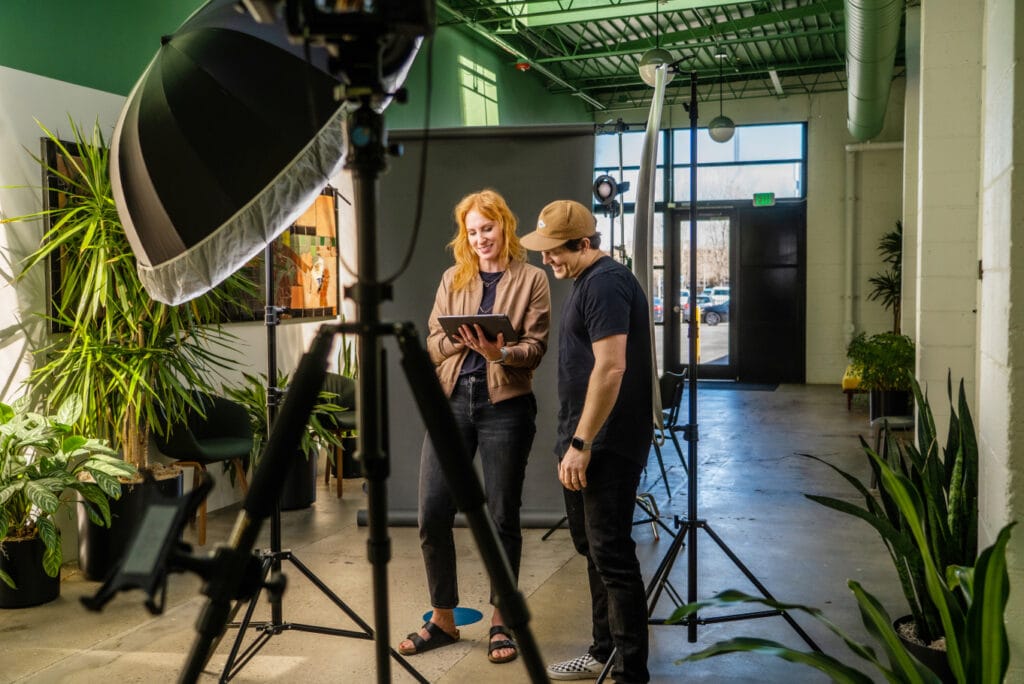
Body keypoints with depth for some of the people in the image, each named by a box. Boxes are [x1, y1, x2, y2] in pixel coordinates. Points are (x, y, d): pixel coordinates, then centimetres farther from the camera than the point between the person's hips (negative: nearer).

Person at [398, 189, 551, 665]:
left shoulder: (531, 279, 3)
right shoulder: (453, 279, 13)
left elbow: (535, 348, -5)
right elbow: (432, 344, 7)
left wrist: (500, 351, -24)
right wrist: (460, 339, -14)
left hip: (505, 406, -3)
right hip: (451, 402, 3)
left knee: (503, 516, 4)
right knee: (433, 515, 1)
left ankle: (501, 621, 19)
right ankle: (443, 619, 17)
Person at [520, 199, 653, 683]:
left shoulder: (605, 283, -17)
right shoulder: (588, 281, 15)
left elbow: (610, 368, -24)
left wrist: (581, 442, -22)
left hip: (606, 446, -10)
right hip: (585, 442, 10)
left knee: (612, 556, -4)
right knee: (593, 549, 17)